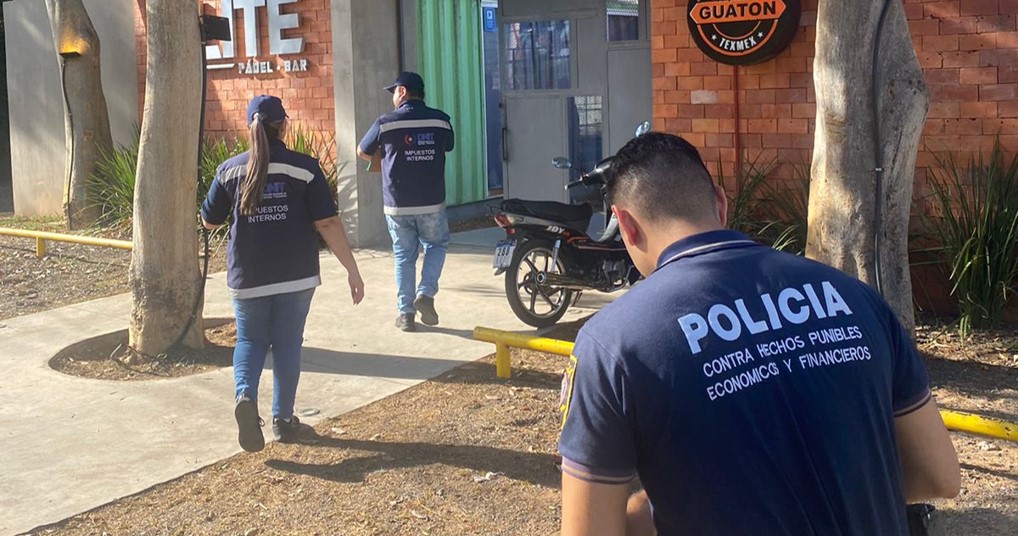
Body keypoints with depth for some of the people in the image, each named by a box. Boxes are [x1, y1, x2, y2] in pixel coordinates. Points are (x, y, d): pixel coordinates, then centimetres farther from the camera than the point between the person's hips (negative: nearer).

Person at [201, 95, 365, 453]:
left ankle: (245, 395, -9)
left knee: (250, 340, 17)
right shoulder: (304, 168, -8)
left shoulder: (230, 170, -1)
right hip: (296, 276, -1)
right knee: (287, 344, 12)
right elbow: (327, 223, -12)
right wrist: (352, 270, -7)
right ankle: (283, 420, 18)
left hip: (247, 276, 1)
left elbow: (209, 221, 8)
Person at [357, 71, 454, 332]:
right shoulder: (440, 120, -1)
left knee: (404, 257, 11)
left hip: (397, 205, -1)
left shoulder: (386, 123, -6)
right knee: (437, 245, 22)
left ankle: (406, 314, 12)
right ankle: (426, 294, 3)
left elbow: (362, 153, 8)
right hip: (432, 203, 1)